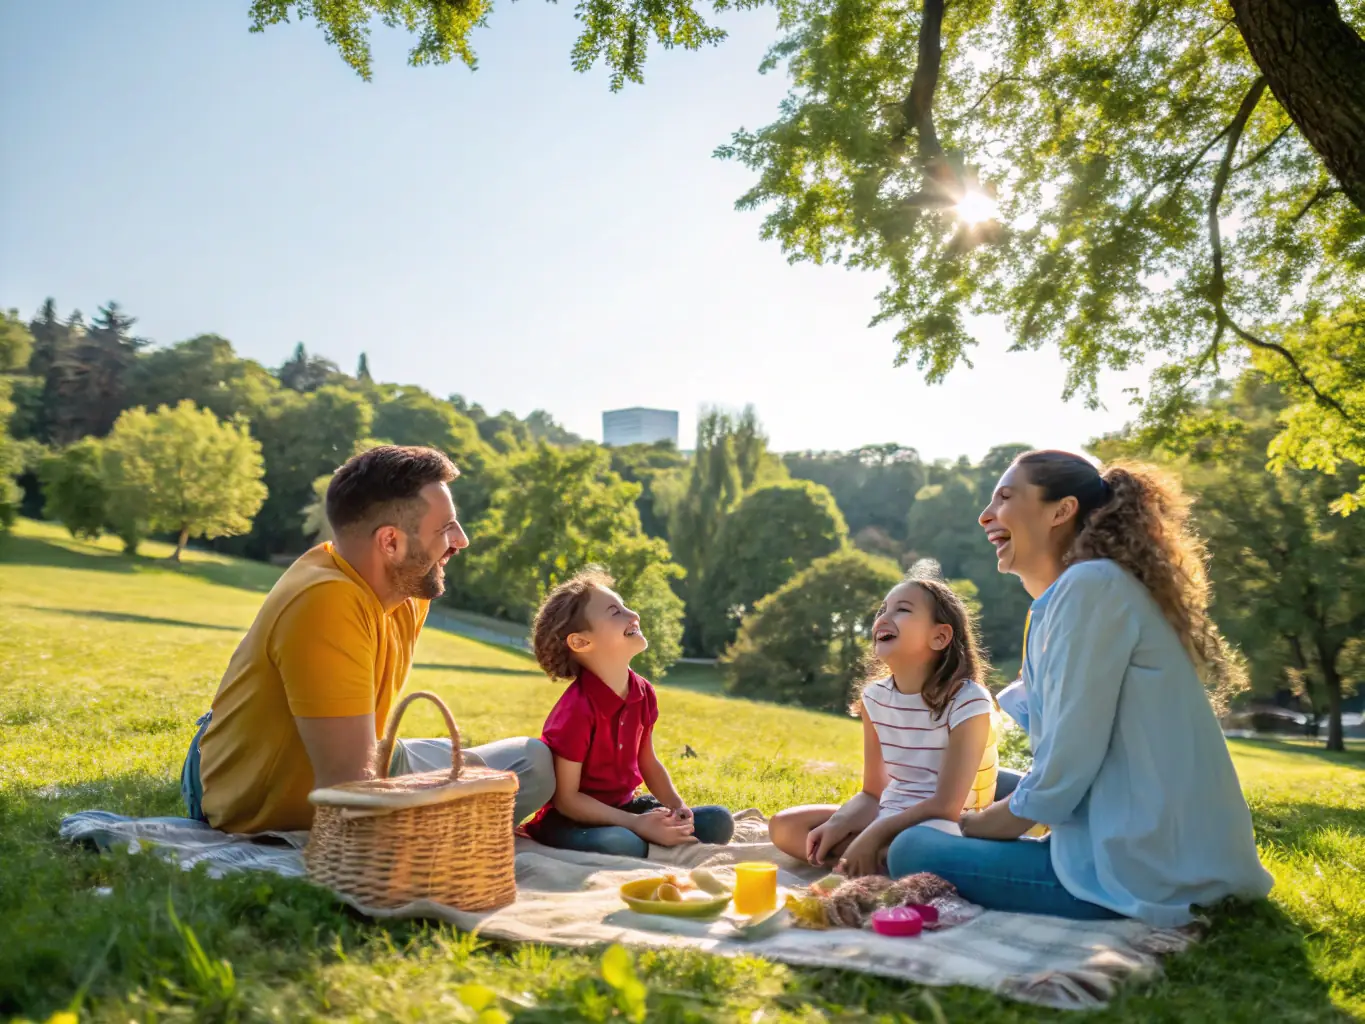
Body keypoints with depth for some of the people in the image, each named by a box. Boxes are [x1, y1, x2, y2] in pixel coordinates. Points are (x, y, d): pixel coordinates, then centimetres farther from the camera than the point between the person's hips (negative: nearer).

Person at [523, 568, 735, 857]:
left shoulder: (643, 693, -3)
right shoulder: (577, 709, -26)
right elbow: (566, 798, -22)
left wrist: (677, 806, -7)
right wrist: (637, 824, -26)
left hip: (622, 806, 7)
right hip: (571, 818, -7)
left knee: (719, 821, -1)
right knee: (620, 845, -38)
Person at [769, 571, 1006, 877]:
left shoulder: (967, 701, -17)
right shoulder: (875, 697, 3)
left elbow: (946, 806, -20)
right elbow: (872, 792, 6)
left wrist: (873, 835, -25)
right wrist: (839, 824, -14)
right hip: (889, 821, 8)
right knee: (784, 826, -4)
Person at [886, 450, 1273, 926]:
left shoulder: (1092, 584, -15)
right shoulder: (1059, 604, 13)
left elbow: (1065, 768, -18)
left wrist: (973, 827, -4)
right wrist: (981, 815, 8)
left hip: (1143, 870, -10)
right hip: (1143, 850, 10)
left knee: (913, 850, -3)